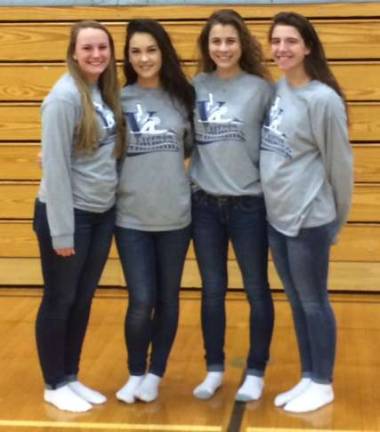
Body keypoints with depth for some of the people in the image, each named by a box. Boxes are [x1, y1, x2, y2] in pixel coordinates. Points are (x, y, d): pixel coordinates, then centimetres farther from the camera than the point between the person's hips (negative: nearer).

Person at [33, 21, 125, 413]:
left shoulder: (106, 93, 5)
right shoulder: (65, 97, -16)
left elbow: (108, 154, 9)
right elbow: (54, 167, -18)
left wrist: (108, 206, 2)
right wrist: (62, 231, -18)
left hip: (102, 214, 7)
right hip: (67, 215, -7)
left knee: (82, 300, 16)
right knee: (59, 301, 7)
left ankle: (71, 378, 29)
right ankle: (54, 385, 21)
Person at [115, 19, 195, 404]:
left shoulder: (182, 97, 2)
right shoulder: (118, 99, -3)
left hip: (175, 216, 2)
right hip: (131, 218, -2)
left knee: (168, 299, 10)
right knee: (141, 301, -3)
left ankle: (155, 375, 27)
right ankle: (135, 374, 21)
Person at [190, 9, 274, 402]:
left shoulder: (261, 88, -5)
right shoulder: (196, 87, 2)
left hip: (249, 204, -2)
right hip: (204, 204, 3)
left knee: (256, 290, 8)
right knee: (212, 291, 12)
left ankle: (255, 372, 22)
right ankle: (214, 368, 26)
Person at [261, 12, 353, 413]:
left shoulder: (323, 99, -17)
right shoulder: (276, 90, 4)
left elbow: (339, 163, -10)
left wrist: (335, 220, 0)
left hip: (309, 219, -7)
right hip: (275, 215, 7)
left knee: (314, 302, 6)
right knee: (296, 303, 16)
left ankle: (323, 384, 21)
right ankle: (307, 378, 29)